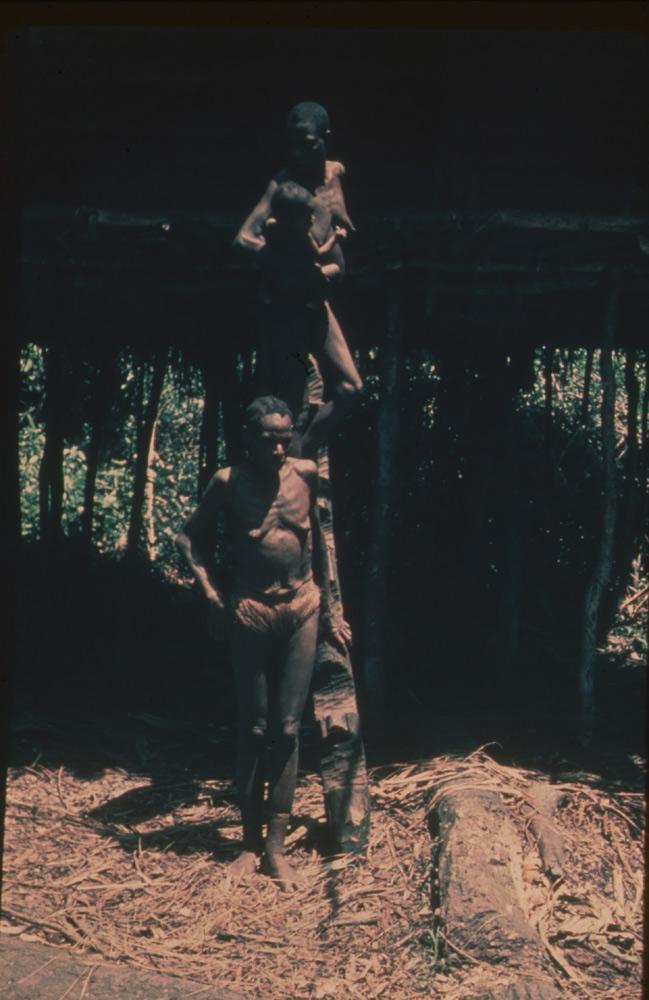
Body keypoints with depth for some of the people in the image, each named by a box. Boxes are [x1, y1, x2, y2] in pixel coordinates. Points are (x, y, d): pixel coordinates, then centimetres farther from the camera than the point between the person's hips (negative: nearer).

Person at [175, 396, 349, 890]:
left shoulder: (307, 475, -2)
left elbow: (324, 539, 9)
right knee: (254, 730, 5)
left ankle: (277, 846, 11)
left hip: (302, 611, 2)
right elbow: (192, 536, 6)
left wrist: (330, 606, 10)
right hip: (253, 614, -1)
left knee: (288, 730, 4)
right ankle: (251, 843, 17)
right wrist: (211, 591, -4)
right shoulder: (228, 483, -6)